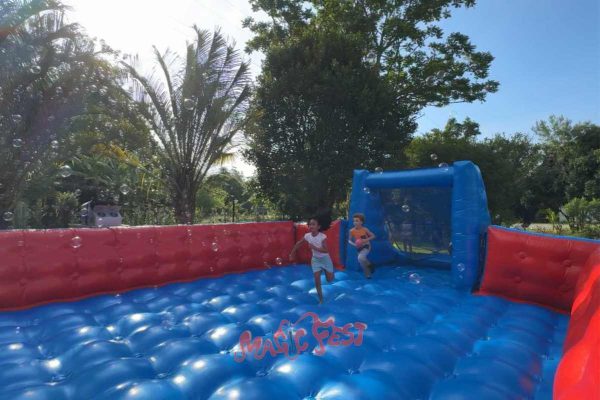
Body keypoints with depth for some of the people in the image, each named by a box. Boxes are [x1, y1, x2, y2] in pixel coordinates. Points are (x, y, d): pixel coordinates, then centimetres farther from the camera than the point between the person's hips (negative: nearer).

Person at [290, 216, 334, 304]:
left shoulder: (323, 236, -27)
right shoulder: (307, 236, -15)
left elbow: (326, 250, -30)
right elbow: (299, 243, 2)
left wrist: (314, 247, -37)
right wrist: (292, 253, 9)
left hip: (325, 258, -2)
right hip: (315, 259, 2)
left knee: (330, 280, 8)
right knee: (317, 279, -5)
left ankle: (326, 271, 44)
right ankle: (321, 299, 10)